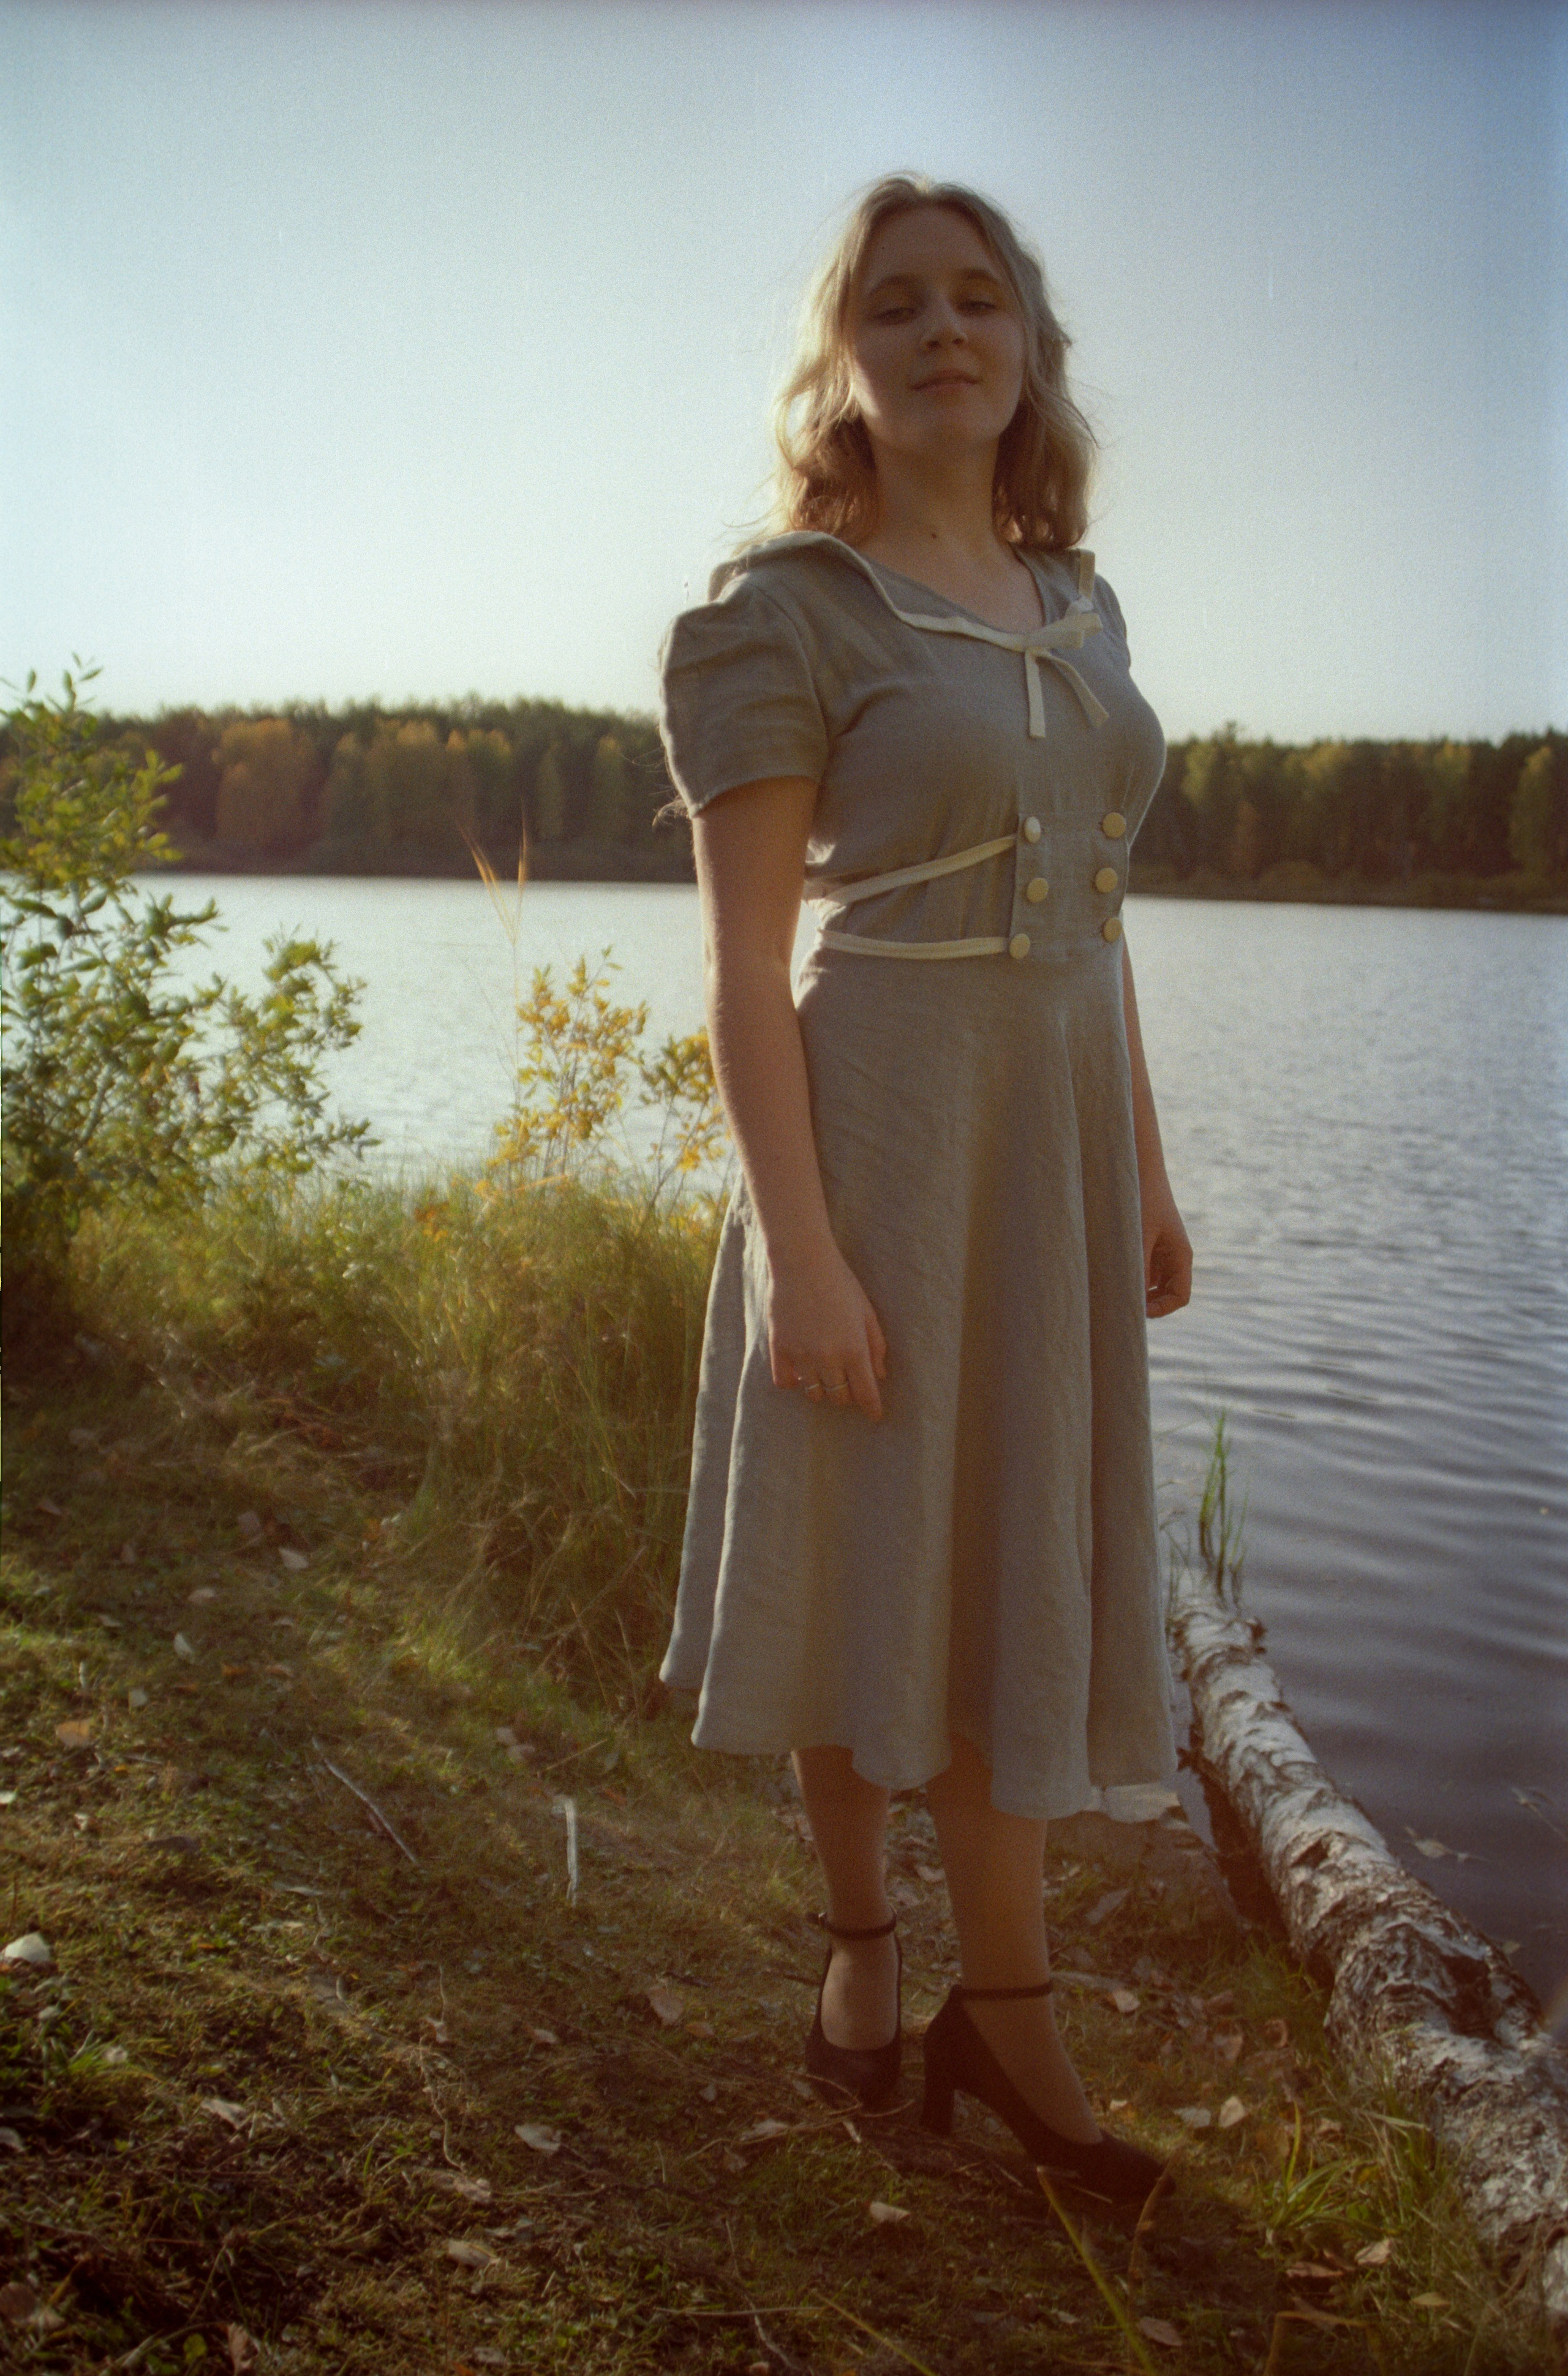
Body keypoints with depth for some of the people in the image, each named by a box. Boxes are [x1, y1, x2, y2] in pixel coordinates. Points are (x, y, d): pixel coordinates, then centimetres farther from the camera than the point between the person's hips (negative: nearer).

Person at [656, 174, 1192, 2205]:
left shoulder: (1072, 606, 12)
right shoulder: (778, 612, -8)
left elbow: (1089, 913, 15)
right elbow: (740, 961, -13)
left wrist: (1145, 1175, 13)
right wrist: (799, 1253, -19)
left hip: (1056, 1132, 6)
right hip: (872, 1136, -6)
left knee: (1018, 1567, 9)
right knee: (862, 1566, 8)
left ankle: (1003, 2012, 23)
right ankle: (856, 1936, 32)